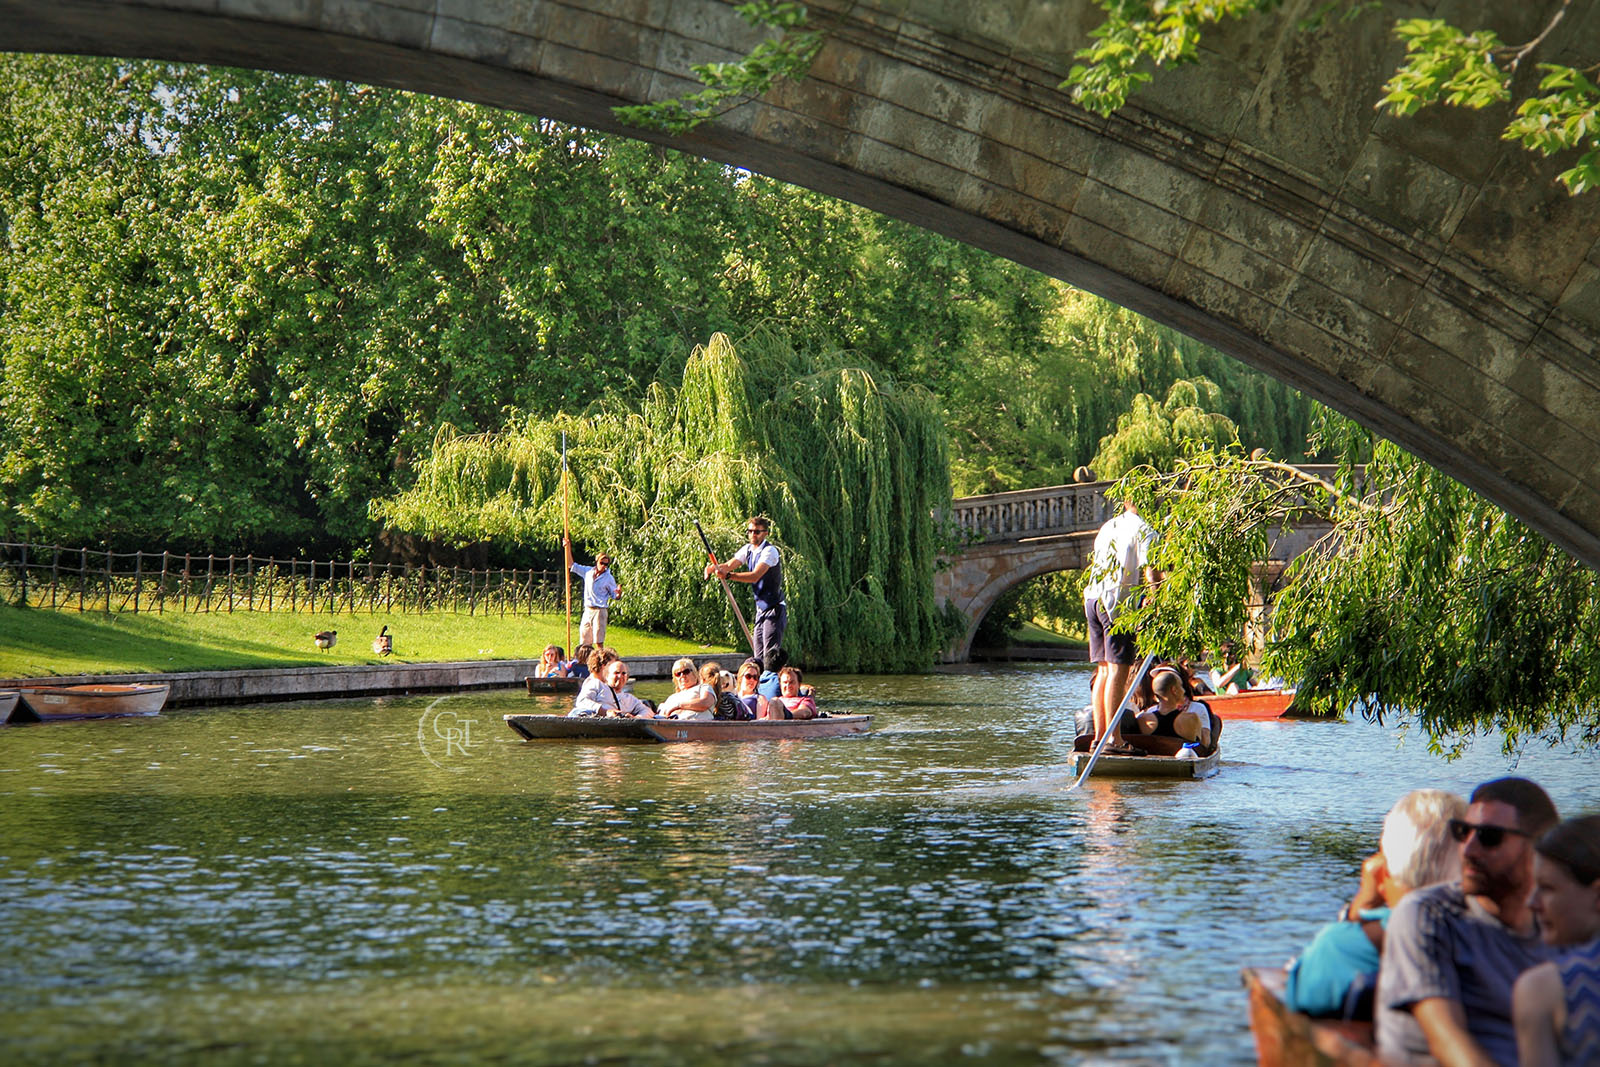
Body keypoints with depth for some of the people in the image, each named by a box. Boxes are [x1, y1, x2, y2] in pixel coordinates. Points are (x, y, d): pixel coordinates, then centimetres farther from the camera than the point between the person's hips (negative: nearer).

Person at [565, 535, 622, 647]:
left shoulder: (609, 578, -3)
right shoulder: (588, 572, 9)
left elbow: (615, 596, 0)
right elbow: (572, 566, 19)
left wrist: (619, 593, -24)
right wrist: (568, 548, 14)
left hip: (600, 611, -5)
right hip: (587, 610, 5)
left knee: (598, 641, -8)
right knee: (584, 642, 6)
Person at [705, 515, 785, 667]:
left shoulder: (769, 551, -16)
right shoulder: (748, 550, 10)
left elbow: (755, 576, -27)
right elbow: (729, 565, 2)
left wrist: (728, 575, -37)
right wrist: (713, 568, -20)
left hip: (774, 609, -8)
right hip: (760, 609, 8)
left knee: (770, 655, -17)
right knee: (758, 656, 8)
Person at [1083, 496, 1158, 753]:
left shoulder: (1107, 527, 20)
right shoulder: (1143, 530, -4)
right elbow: (1150, 572, -14)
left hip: (1093, 599, 8)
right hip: (1119, 601, -7)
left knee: (1104, 671, 11)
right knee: (1118, 671, -8)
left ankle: (1099, 736, 10)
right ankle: (1113, 739, -12)